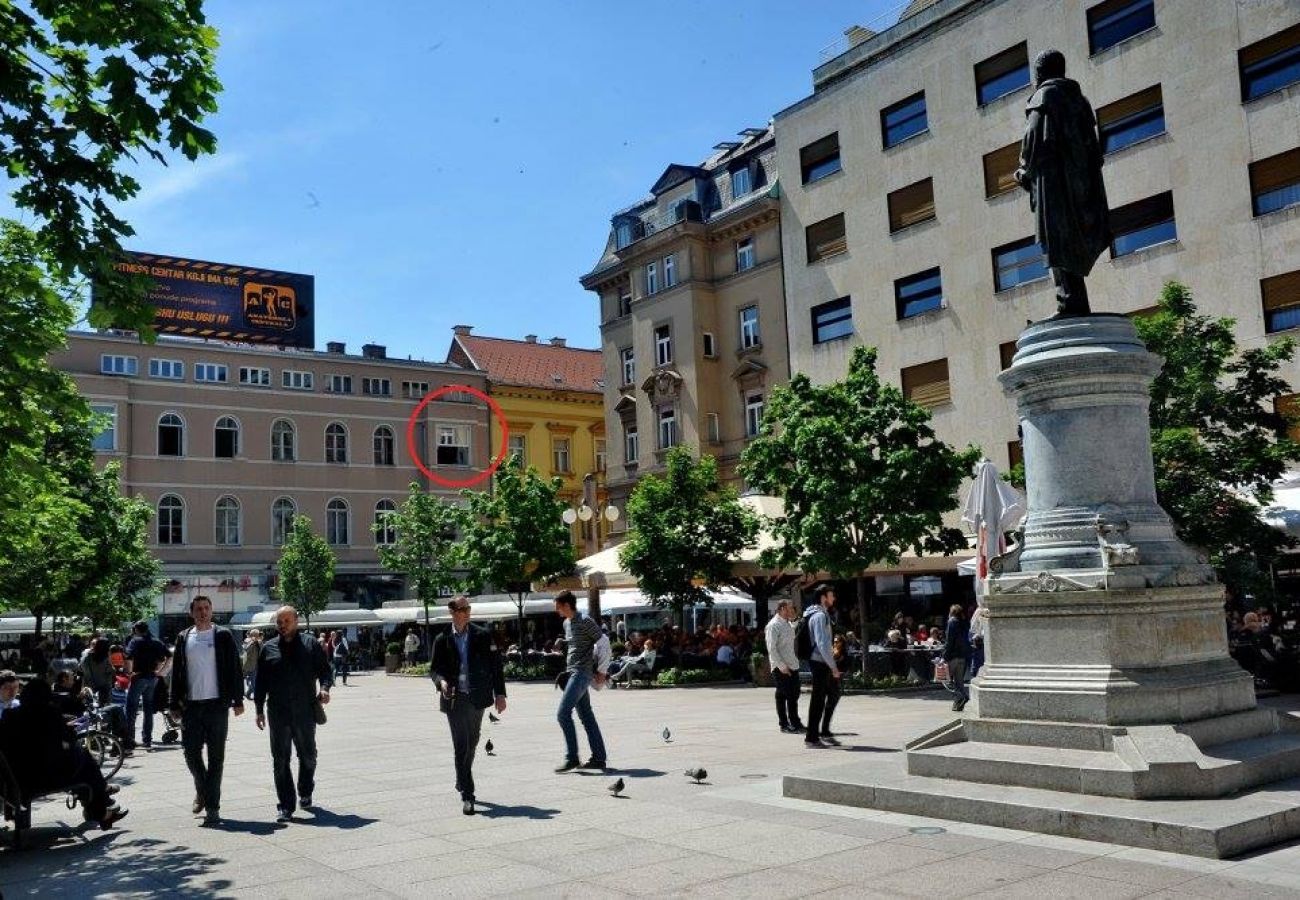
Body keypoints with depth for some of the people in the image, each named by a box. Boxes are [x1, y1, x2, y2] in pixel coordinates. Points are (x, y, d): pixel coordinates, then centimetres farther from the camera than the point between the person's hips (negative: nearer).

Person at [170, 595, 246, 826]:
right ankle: (203, 791, 29)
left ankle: (212, 806, 7)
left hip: (217, 704, -3)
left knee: (216, 757, 1)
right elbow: (176, 672, 11)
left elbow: (235, 668, -1)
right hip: (191, 705, 3)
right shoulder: (183, 638, 9)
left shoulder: (223, 636, 0)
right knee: (191, 753, 3)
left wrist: (238, 700, -6)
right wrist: (175, 704, 6)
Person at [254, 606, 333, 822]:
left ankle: (305, 793, 34)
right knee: (280, 760, -1)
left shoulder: (310, 644, 4)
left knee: (308, 756, 12)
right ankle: (285, 805, 4)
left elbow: (324, 669, 4)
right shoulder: (268, 648, 8)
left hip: (305, 712, -1)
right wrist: (259, 709, 7)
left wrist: (324, 688, -14)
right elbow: (261, 682, 10)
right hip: (278, 713, 1)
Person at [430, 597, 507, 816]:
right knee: (461, 747, -7)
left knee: (471, 744, 15)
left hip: (477, 698, 2)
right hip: (455, 699, -2)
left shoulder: (482, 636, 2)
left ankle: (462, 782, 35)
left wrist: (500, 693, -2)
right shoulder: (442, 640, 3)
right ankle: (466, 795, -6)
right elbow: (435, 668, 7)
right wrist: (441, 681, -15)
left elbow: (496, 665, 3)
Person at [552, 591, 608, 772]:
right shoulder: (567, 623, 15)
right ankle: (599, 758, 13)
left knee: (563, 713, -13)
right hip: (573, 672, 9)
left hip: (581, 673, -9)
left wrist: (601, 671, -14)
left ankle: (571, 758, -8)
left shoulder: (584, 622, -13)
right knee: (586, 715, 9)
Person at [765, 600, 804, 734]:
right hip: (781, 667, -9)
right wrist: (781, 666, -21)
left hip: (792, 665, 9)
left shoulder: (789, 624, 15)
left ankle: (795, 722, 22)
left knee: (794, 694, 12)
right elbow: (771, 649, -18)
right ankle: (784, 724, 5)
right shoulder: (773, 625, -13)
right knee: (782, 695, -2)